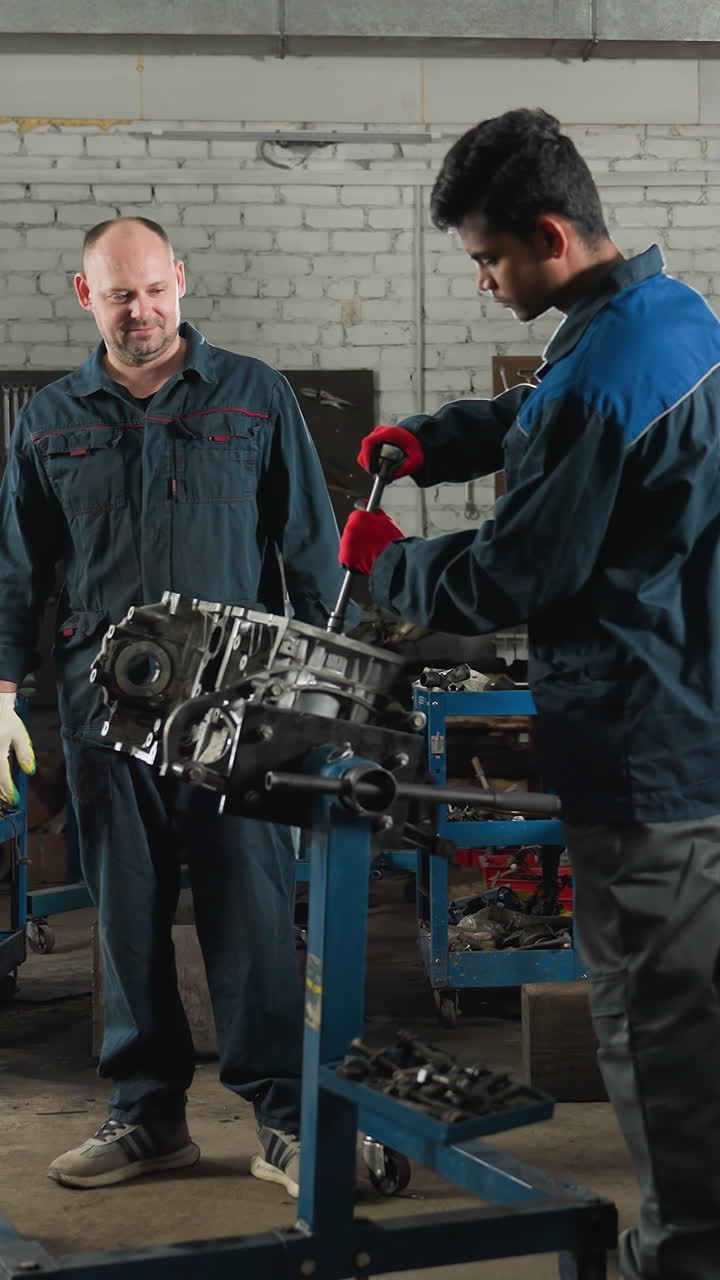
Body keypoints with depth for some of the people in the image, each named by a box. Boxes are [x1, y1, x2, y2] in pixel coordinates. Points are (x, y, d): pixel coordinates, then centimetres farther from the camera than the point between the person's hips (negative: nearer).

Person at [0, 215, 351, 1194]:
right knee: (129, 915, 8)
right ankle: (149, 1115, 19)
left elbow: (311, 546, 6)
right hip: (105, 701, 3)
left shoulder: (255, 397, 5)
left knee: (252, 909, -3)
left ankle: (283, 1120, 5)